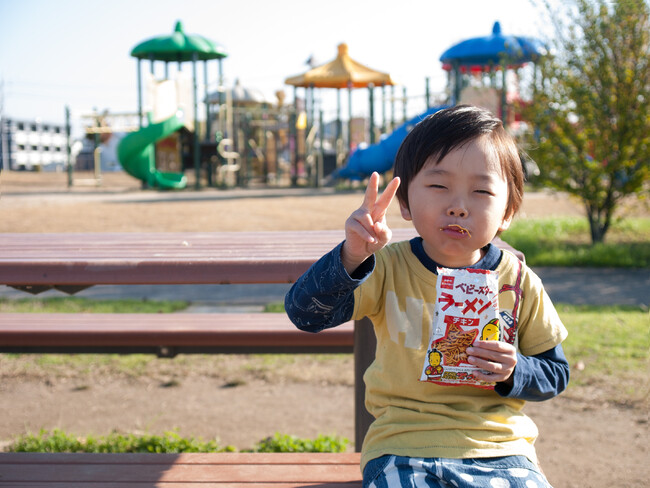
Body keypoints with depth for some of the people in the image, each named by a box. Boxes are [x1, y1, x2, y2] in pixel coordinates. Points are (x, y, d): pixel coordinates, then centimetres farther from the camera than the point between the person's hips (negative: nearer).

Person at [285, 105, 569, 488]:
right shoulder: (387, 269, -2)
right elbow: (304, 312, -14)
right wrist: (351, 258, -31)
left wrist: (513, 373, -11)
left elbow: (556, 372, 11)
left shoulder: (518, 283, 1)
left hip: (498, 449, 1)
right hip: (403, 443, -1)